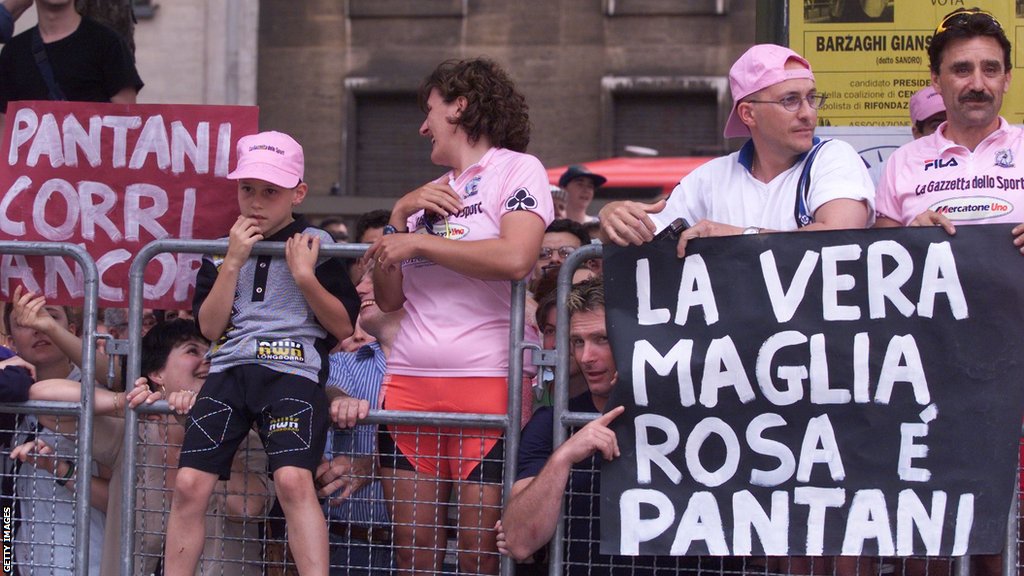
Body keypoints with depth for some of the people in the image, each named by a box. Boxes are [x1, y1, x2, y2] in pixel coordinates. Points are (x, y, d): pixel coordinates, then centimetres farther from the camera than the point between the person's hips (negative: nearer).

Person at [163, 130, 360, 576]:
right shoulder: (222, 250, 16)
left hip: (293, 372, -3)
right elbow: (209, 326, 6)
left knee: (293, 479, -26)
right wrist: (233, 262, -2)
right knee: (189, 484, -10)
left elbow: (343, 326, 4)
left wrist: (305, 275, -9)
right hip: (229, 370, 4)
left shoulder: (316, 246, 7)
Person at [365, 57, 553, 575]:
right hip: (409, 378, 6)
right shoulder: (431, 194, 21)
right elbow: (389, 298, 17)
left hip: (488, 377, -6)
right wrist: (400, 215, 6)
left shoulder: (517, 168, 1)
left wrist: (418, 242, -9)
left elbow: (515, 257, -18)